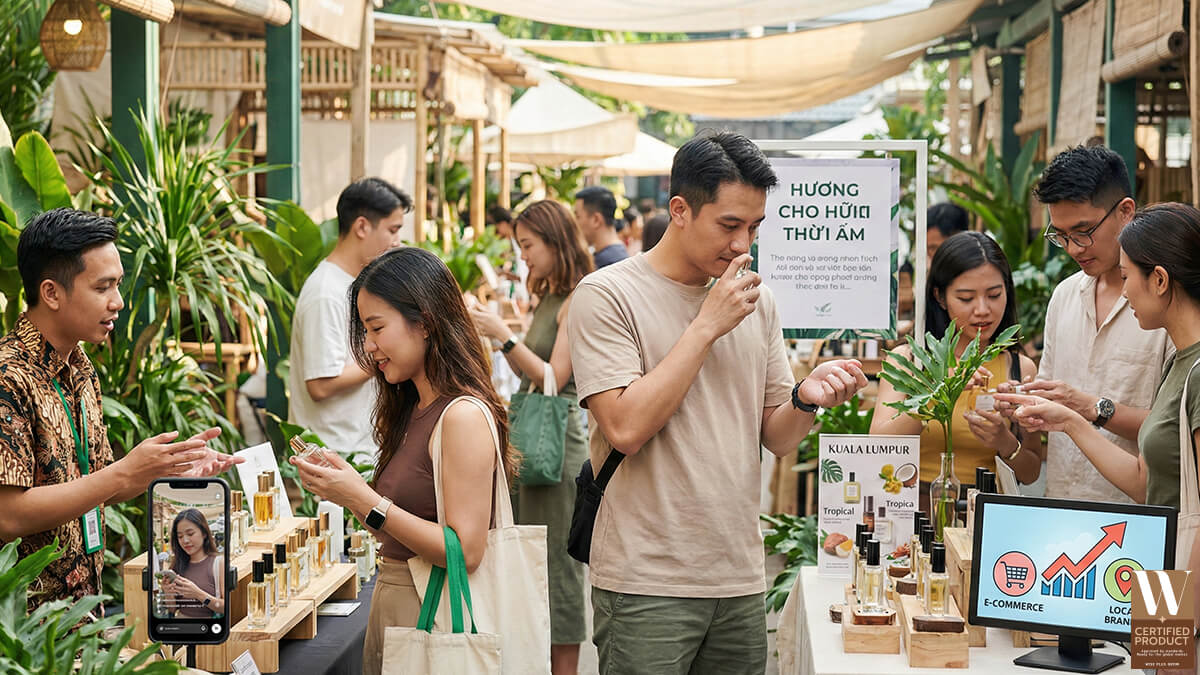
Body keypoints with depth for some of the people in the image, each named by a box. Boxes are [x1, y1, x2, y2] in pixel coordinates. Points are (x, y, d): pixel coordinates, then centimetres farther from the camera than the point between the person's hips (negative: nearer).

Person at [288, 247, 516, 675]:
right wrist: (343, 491, 1)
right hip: (392, 604, 8)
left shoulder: (464, 416, -15)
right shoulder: (413, 410, 11)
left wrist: (366, 501, -18)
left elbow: (465, 551, -20)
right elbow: (408, 520, 12)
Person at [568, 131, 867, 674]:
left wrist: (806, 399, -11)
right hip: (646, 586, -5)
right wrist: (707, 325, -15)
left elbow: (777, 438, 12)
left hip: (741, 581, 5)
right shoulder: (607, 295, -7)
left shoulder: (757, 301, 10)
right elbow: (625, 428, -19)